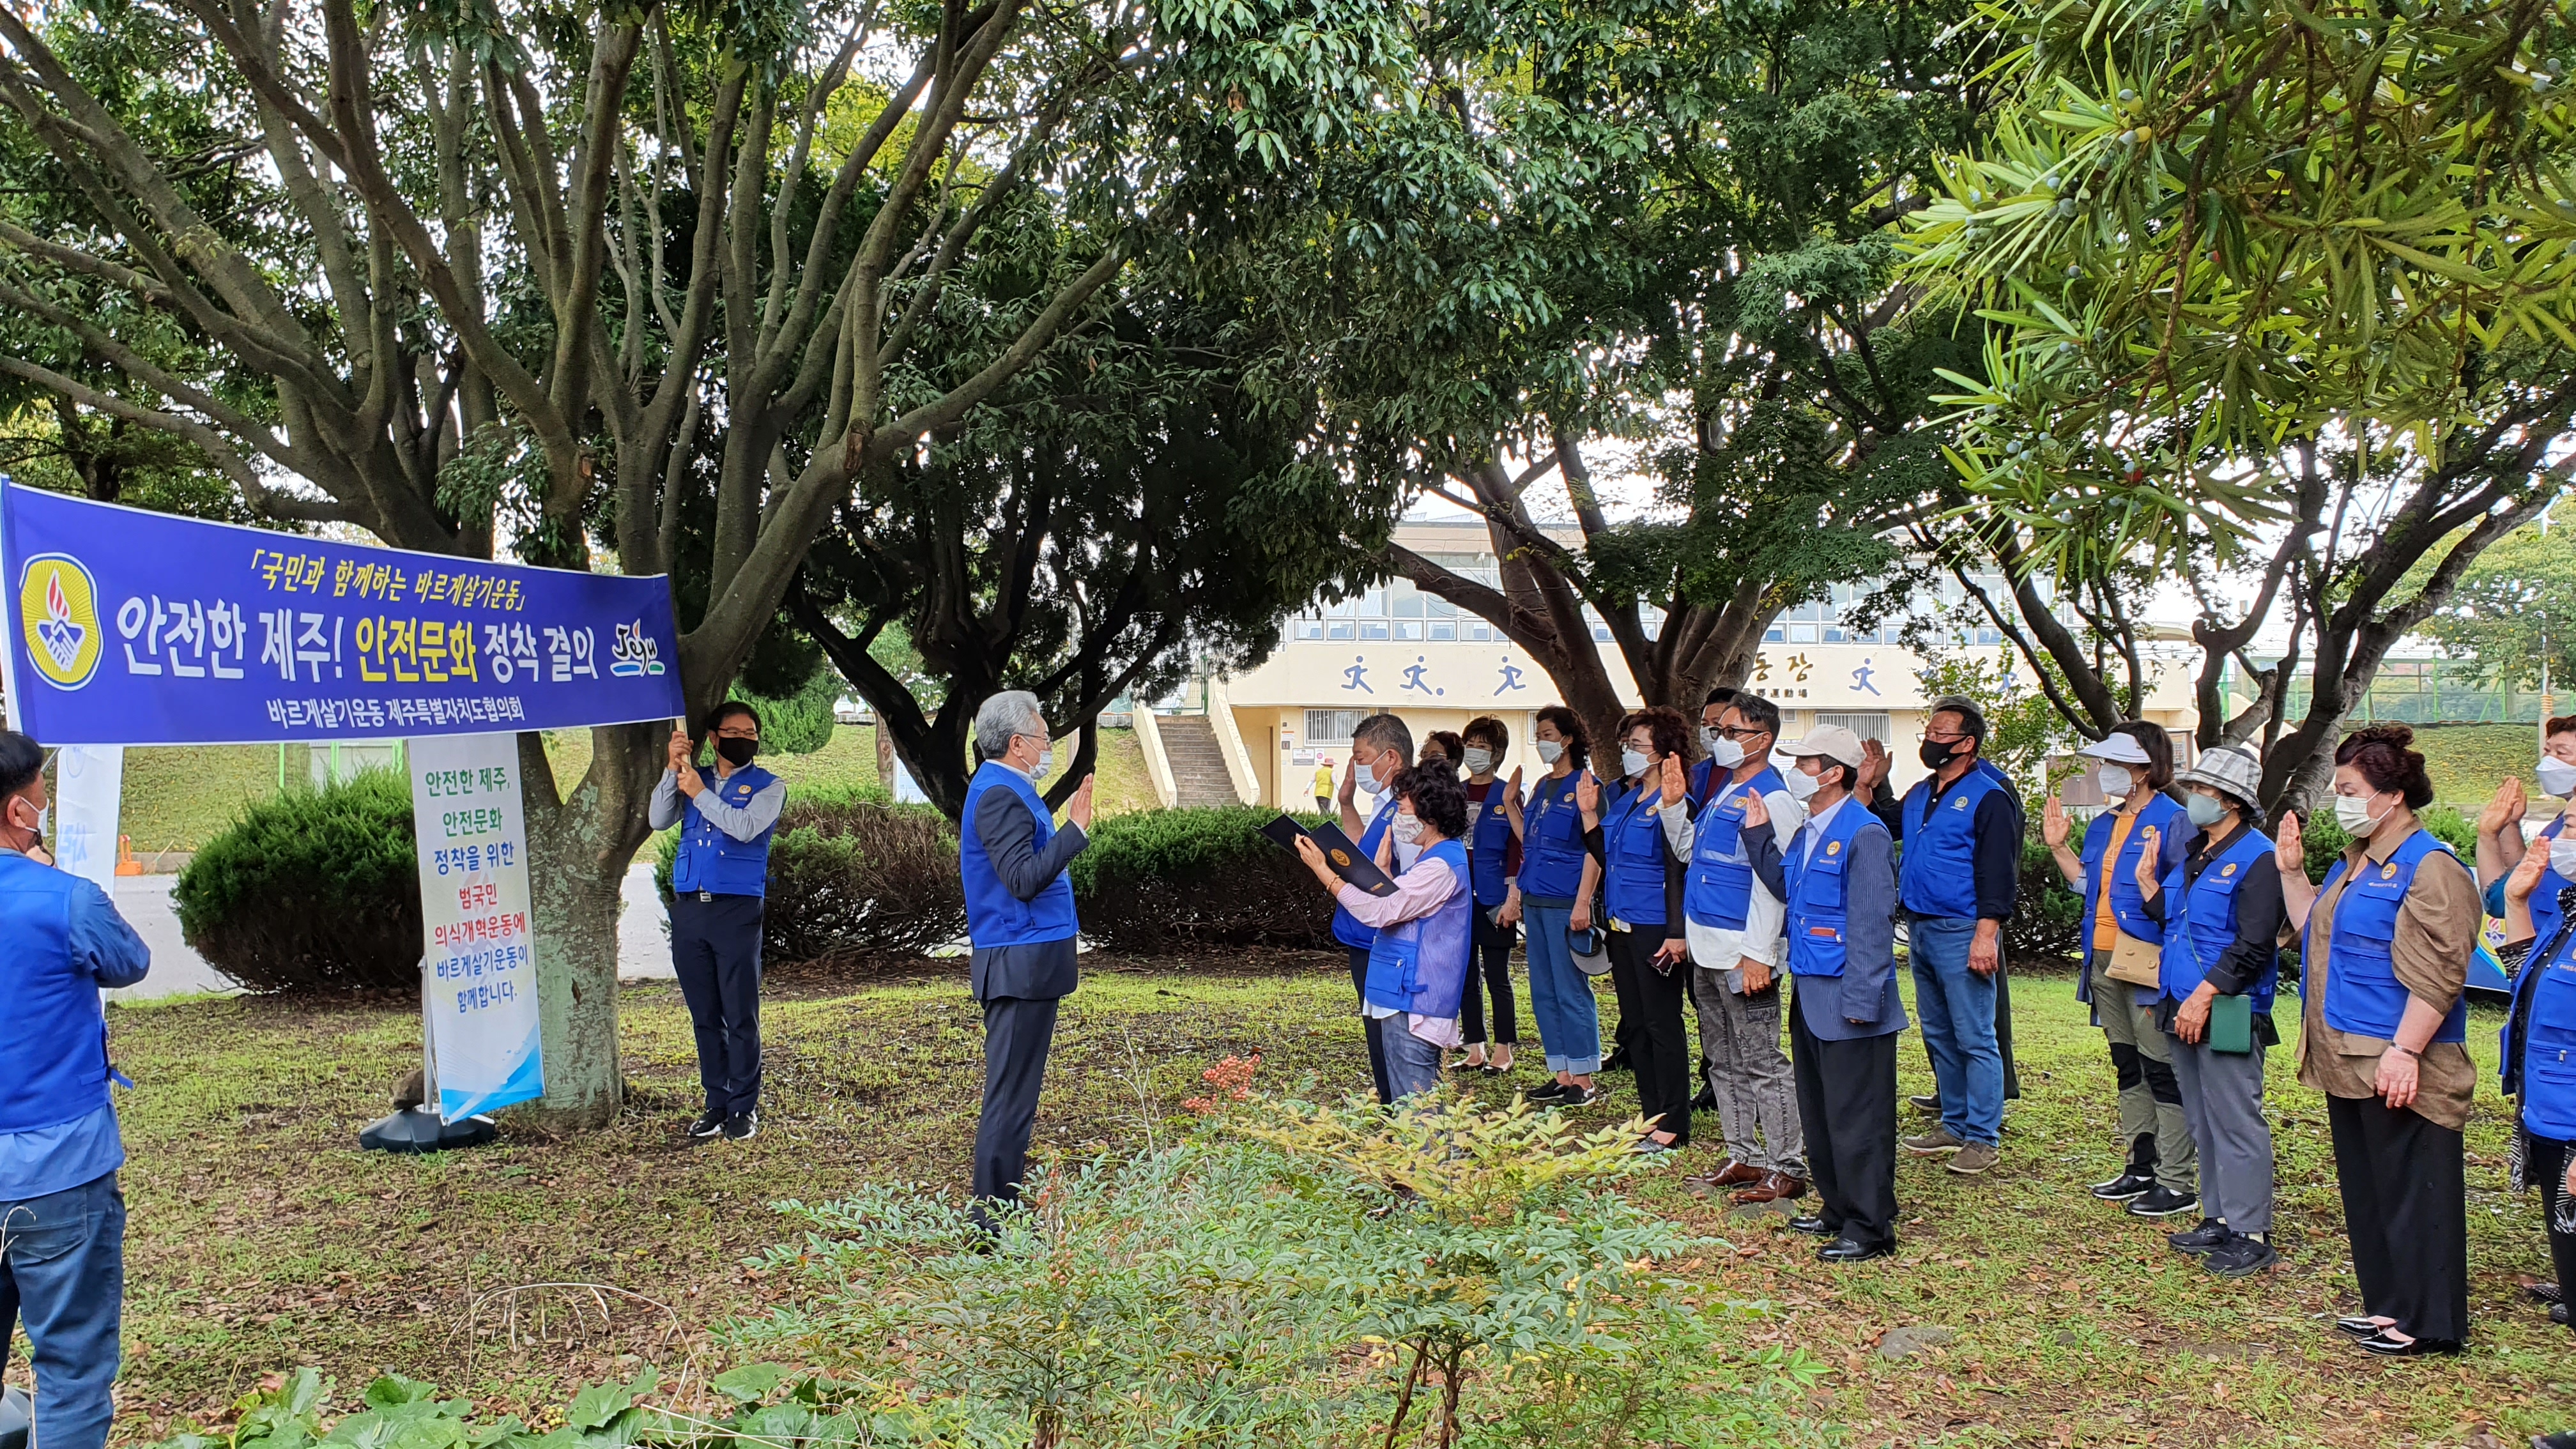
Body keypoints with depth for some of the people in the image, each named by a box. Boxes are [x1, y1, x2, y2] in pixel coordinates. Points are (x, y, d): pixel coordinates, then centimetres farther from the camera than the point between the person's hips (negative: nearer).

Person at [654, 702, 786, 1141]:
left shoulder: (768, 786, 5)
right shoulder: (692, 778, 16)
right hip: (688, 908, 4)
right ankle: (716, 1103, 17)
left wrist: (700, 794, -9)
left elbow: (746, 828, -12)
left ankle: (744, 1108, 5)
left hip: (737, 908, -4)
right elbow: (659, 820, 2)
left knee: (740, 1016, -3)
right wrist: (673, 769, -6)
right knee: (704, 1016, 9)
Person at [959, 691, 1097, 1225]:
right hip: (1021, 964, -11)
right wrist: (1075, 829, -25)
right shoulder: (999, 796, -17)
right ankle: (993, 1213, -1)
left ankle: (1002, 1205, 23)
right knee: (1011, 1095, -6)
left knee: (1015, 1091, 15)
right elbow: (1023, 880, -25)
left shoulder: (1009, 790, 16)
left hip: (1027, 963, 11)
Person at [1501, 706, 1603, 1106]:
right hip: (1534, 902, 9)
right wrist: (1511, 804, 15)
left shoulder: (1584, 784, -8)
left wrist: (1583, 903, -21)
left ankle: (1584, 1081, 3)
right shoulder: (1542, 787, 16)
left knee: (1572, 991, -4)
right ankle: (1561, 1076, 17)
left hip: (1565, 903, -9)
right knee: (1544, 993, 10)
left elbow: (1594, 848, -15)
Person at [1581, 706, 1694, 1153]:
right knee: (1636, 1024, 14)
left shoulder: (1672, 802, -14)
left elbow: (1680, 872, -18)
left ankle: (1672, 1126, 7)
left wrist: (1677, 932, -22)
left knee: (1663, 1025, -2)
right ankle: (1650, 1115, 24)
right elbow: (1605, 856, 18)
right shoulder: (1622, 798, 12)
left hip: (1657, 930, -9)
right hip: (1623, 927, 9)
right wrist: (1589, 813, 8)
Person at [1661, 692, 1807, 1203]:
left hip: (1742, 952, -10)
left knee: (1761, 1063, -5)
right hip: (1707, 949, 10)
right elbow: (1687, 849, 23)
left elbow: (1771, 883, -19)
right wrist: (1673, 800, 10)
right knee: (1723, 1061, 16)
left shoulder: (1770, 799, -14)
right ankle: (1743, 1158, 25)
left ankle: (1788, 1169, 3)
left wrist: (1758, 955, -22)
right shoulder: (1722, 788, 14)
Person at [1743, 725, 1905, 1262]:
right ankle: (1837, 1209, 30)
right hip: (1808, 995, 9)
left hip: (1847, 1000, -9)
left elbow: (1872, 923, -19)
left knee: (1856, 1117, -2)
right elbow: (1786, 889, 18)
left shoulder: (1864, 834, -16)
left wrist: (1861, 1000, -21)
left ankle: (1869, 1228, 7)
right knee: (1818, 1112, 17)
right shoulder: (1806, 833, 12)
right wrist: (1759, 835, 12)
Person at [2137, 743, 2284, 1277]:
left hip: (2227, 1015, -9)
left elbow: (2253, 945, -17)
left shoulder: (2257, 857, -11)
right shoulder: (2191, 853, 16)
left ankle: (2251, 1234, 3)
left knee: (2236, 1123, -4)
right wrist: (2146, 878, 8)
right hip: (2182, 1011, 9)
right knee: (2202, 1123, 15)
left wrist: (2204, 995, -21)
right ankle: (2220, 1219, 25)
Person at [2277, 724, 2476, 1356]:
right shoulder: (2353, 863, 15)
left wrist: (2405, 1050, -26)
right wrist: (2292, 872, 16)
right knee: (2366, 1188, 17)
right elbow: (2314, 934, 26)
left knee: (2413, 1193, 0)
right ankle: (2389, 1305, 28)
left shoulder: (2431, 869, -15)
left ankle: (2428, 1323, 10)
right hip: (2349, 1065, 10)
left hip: (2398, 1071, -10)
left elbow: (2435, 977, -21)